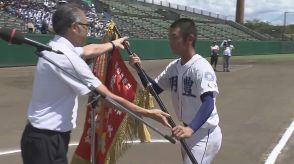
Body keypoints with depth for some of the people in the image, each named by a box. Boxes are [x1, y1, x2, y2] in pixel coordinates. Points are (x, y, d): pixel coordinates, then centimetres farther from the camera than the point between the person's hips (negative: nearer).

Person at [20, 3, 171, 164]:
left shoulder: (56, 47, 5)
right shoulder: (66, 57, -24)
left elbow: (89, 50, 26)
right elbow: (107, 98, -22)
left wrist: (113, 44, 43)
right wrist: (147, 112, -14)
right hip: (47, 140, -10)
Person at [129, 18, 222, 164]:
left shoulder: (201, 67, -22)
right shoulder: (174, 66, 3)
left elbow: (208, 104, -34)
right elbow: (154, 89, 10)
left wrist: (191, 129, -51)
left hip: (205, 134, -8)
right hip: (189, 132, 8)